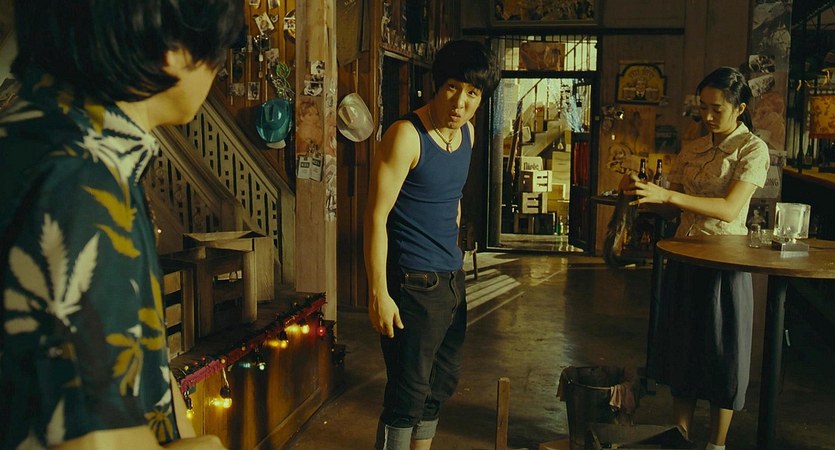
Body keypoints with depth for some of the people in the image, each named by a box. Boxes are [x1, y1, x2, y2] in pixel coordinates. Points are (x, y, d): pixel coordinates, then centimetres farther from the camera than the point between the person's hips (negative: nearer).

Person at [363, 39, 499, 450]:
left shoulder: (467, 132, 7)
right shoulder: (406, 135, -17)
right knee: (408, 393, -1)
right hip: (414, 283, -8)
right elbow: (377, 215, -19)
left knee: (442, 383, 20)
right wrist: (379, 293, -22)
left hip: (452, 278, 8)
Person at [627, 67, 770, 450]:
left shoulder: (753, 149, -9)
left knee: (722, 351, 5)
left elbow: (730, 209, -21)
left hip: (725, 261, -6)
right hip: (684, 256, 6)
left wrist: (667, 195, -29)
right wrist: (645, 194, -9)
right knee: (681, 346, 12)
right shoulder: (691, 150, 9)